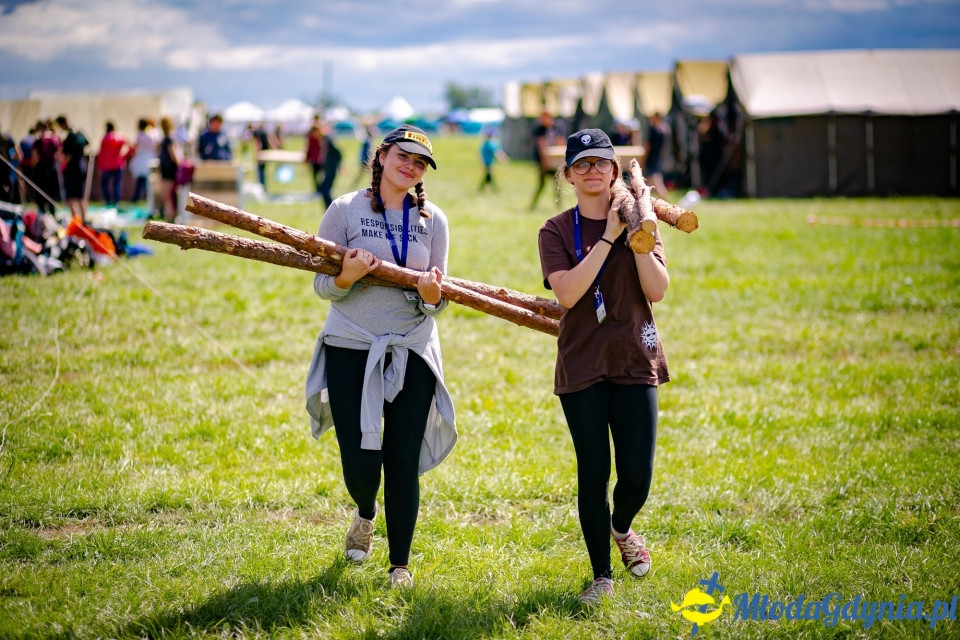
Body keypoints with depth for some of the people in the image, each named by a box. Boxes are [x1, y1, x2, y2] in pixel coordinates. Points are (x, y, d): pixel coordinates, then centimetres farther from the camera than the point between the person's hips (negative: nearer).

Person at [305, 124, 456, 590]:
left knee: (403, 461, 0)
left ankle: (400, 565, 14)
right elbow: (322, 285, -2)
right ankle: (365, 514, 35)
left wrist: (431, 295, -18)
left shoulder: (432, 220, 5)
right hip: (350, 347, -2)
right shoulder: (345, 211, -2)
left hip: (412, 351, 2)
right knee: (360, 462, -2)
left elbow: (436, 301, 5)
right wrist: (346, 277, -24)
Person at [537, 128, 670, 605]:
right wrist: (608, 236, -16)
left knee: (637, 474, -4)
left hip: (635, 361, 1)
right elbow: (567, 293, -16)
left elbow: (657, 290, -8)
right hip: (582, 365, -1)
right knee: (593, 473, 0)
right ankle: (602, 575, 15)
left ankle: (621, 529, 31)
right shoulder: (556, 231, 1)